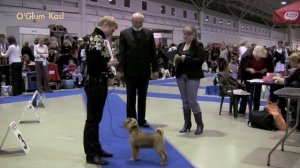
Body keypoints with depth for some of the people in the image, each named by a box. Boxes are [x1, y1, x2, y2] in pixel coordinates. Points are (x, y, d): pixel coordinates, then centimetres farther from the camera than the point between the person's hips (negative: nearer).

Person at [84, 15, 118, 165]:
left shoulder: (99, 38, 14)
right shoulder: (96, 38, -16)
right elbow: (94, 62, -26)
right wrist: (109, 64, -12)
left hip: (99, 83, 10)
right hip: (95, 84, -10)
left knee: (96, 117, 16)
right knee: (92, 119, -3)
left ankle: (96, 148, 27)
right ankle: (91, 154, 5)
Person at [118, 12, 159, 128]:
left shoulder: (149, 33, 4)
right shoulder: (124, 33, 0)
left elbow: (153, 52, 4)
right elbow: (121, 53, -3)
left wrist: (155, 69, 0)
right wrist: (120, 69, -11)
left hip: (144, 70, 2)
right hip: (130, 70, -1)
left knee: (142, 97, 9)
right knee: (131, 97, 6)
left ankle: (141, 120, 17)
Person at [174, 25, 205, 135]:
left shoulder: (198, 45, -6)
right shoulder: (180, 45, 12)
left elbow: (200, 60, -15)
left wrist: (185, 58, -21)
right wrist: (176, 59, -5)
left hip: (192, 76, -6)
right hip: (181, 76, 6)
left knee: (192, 101, -6)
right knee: (185, 101, 9)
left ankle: (200, 124, 6)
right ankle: (187, 124, 18)